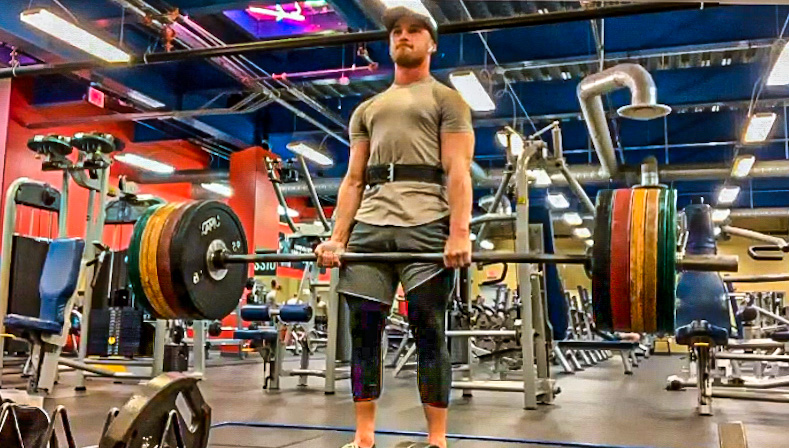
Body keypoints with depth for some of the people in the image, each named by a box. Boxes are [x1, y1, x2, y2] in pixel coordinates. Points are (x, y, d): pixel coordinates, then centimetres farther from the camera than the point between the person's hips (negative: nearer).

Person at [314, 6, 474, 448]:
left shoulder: (447, 100, 12)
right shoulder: (367, 109, 26)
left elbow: (458, 171, -1)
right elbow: (353, 180, 18)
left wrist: (459, 233, -16)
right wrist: (337, 237, 6)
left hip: (426, 223, -4)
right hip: (370, 225, 5)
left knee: (429, 331, -4)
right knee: (363, 330, 1)